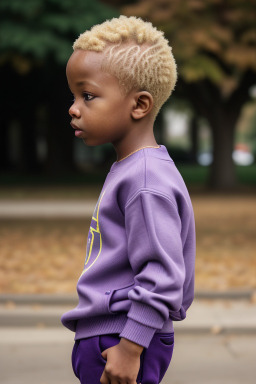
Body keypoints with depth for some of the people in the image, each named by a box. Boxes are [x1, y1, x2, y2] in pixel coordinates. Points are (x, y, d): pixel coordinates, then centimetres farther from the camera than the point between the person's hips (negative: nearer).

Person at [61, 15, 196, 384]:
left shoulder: (148, 181, -19)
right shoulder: (130, 169, 13)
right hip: (100, 337, 10)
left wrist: (129, 349, -21)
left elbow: (161, 275, -22)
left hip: (125, 340, -10)